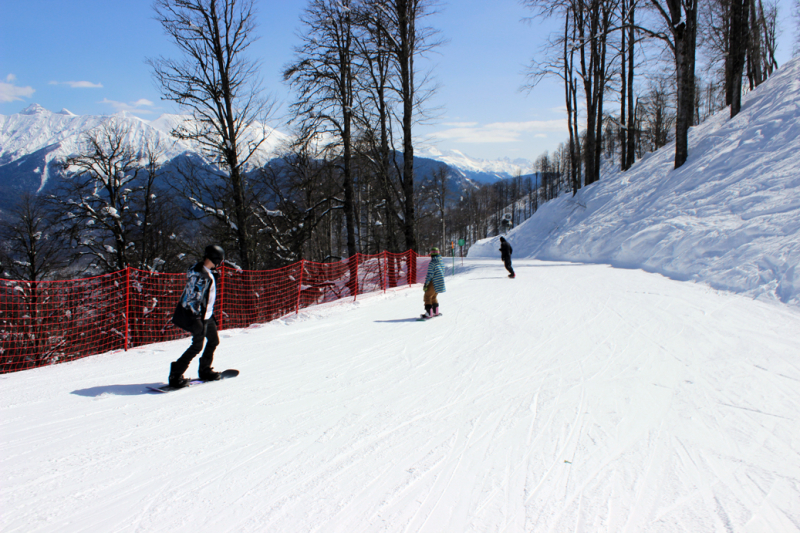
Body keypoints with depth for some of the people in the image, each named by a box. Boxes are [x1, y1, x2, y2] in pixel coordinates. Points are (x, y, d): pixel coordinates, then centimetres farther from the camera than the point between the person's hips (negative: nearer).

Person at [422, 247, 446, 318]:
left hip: (434, 283, -8)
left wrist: (426, 284, -13)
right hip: (440, 284, 8)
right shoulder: (441, 263, 9)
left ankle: (429, 313, -5)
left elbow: (430, 275, -17)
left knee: (427, 296, -1)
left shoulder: (432, 263, -16)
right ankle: (435, 312, 27)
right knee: (433, 297, 22)